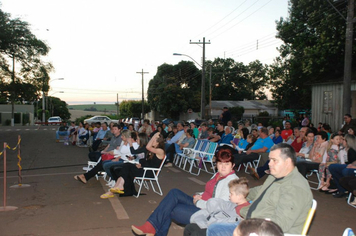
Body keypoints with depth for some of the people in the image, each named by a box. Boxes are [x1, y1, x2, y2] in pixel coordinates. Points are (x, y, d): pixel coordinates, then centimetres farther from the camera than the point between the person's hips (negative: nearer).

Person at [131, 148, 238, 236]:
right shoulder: (218, 175, 11)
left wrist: (198, 202, -13)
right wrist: (199, 196, 1)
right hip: (199, 204, 9)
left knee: (169, 209, -15)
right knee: (174, 193, -12)